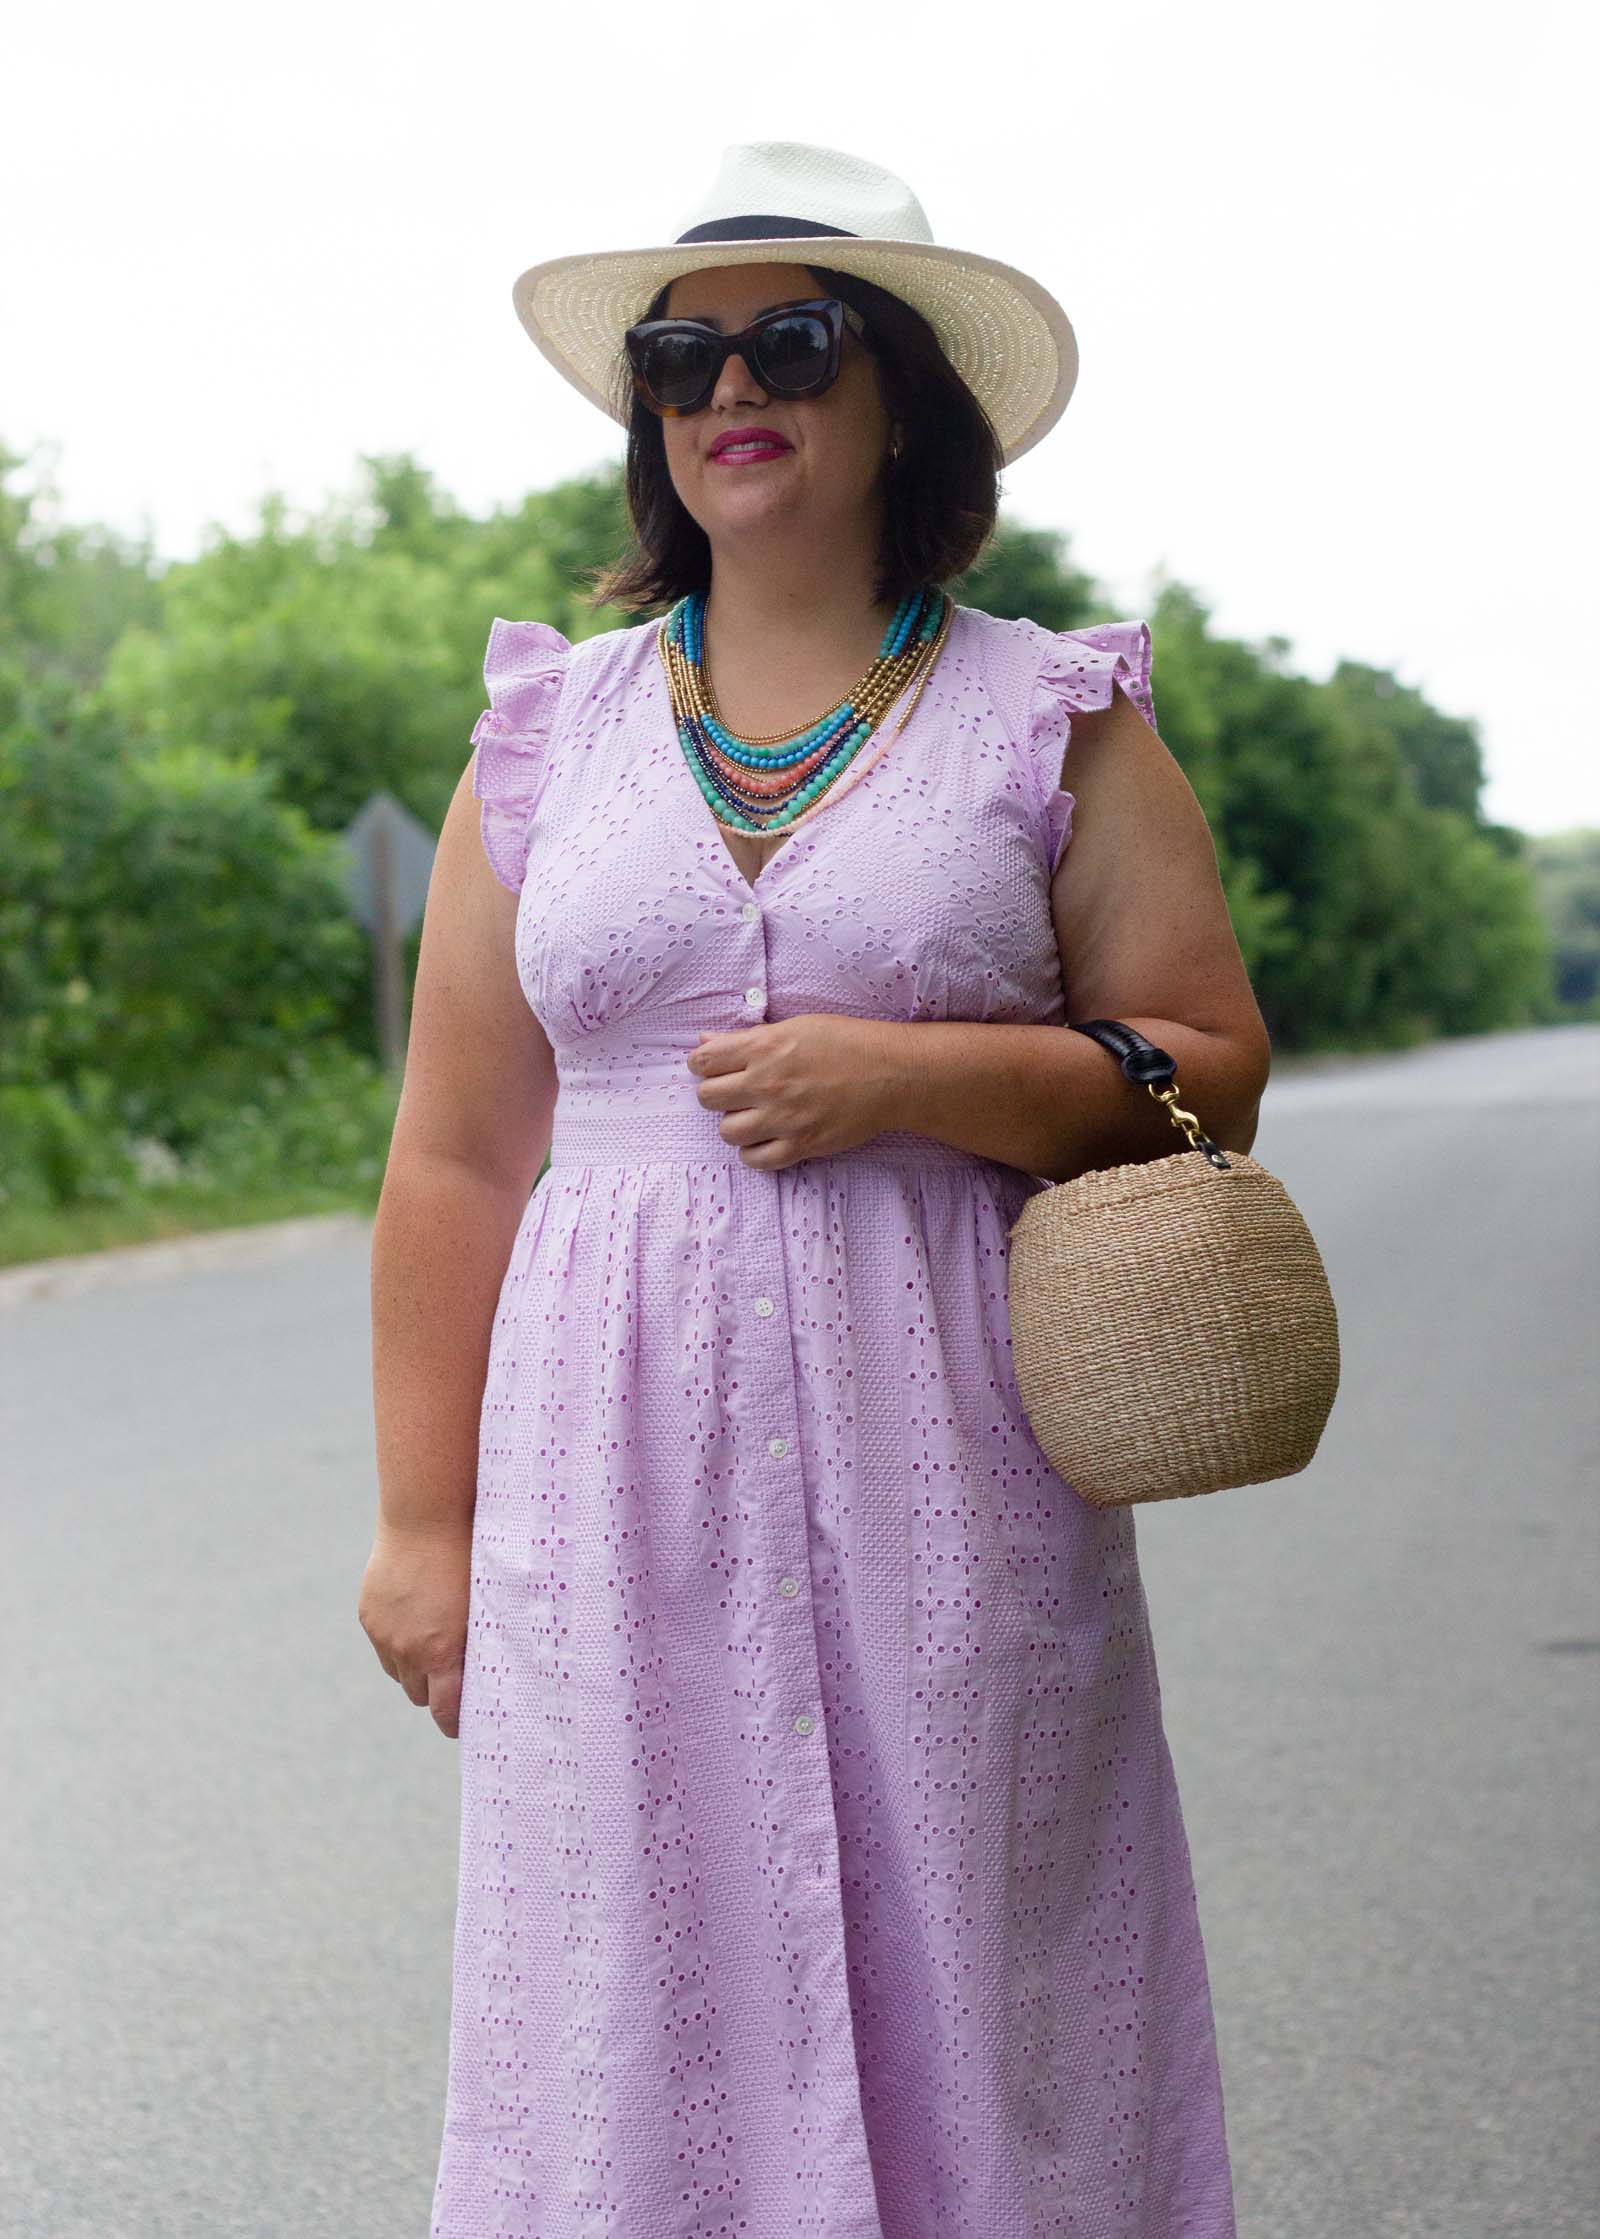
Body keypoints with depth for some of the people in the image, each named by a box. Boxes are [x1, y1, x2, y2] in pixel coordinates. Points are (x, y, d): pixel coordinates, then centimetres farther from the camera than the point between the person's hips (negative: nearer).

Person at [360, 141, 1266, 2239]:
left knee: (953, 1964, 3)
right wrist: (424, 1516, 5)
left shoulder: (1054, 721, 5)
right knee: (641, 1992, 4)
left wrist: (909, 1078, -13)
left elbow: (1215, 1075, 2)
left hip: (940, 1451, -1)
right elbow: (457, 1160, 8)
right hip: (623, 1459, 1)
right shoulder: (551, 733, 9)